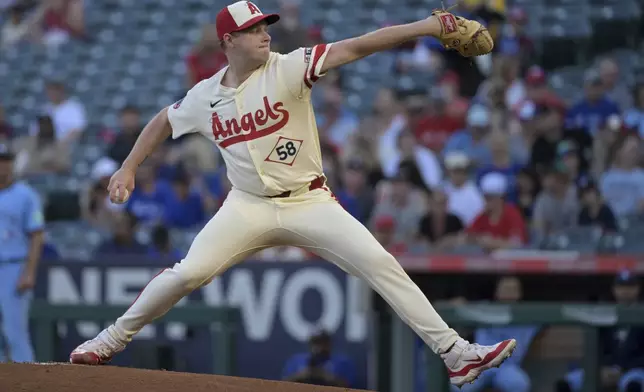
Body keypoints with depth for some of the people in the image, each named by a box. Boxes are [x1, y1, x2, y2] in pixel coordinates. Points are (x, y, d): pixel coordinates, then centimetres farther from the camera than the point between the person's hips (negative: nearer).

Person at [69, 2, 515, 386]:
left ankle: (454, 353, -13)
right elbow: (163, 122, 21)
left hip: (309, 202, -1)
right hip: (249, 208, 1)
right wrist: (129, 168, 16)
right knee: (188, 273, -13)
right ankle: (112, 340, 8)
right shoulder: (205, 97, 0)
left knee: (380, 264, -15)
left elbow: (353, 48, -21)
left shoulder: (287, 69, -10)